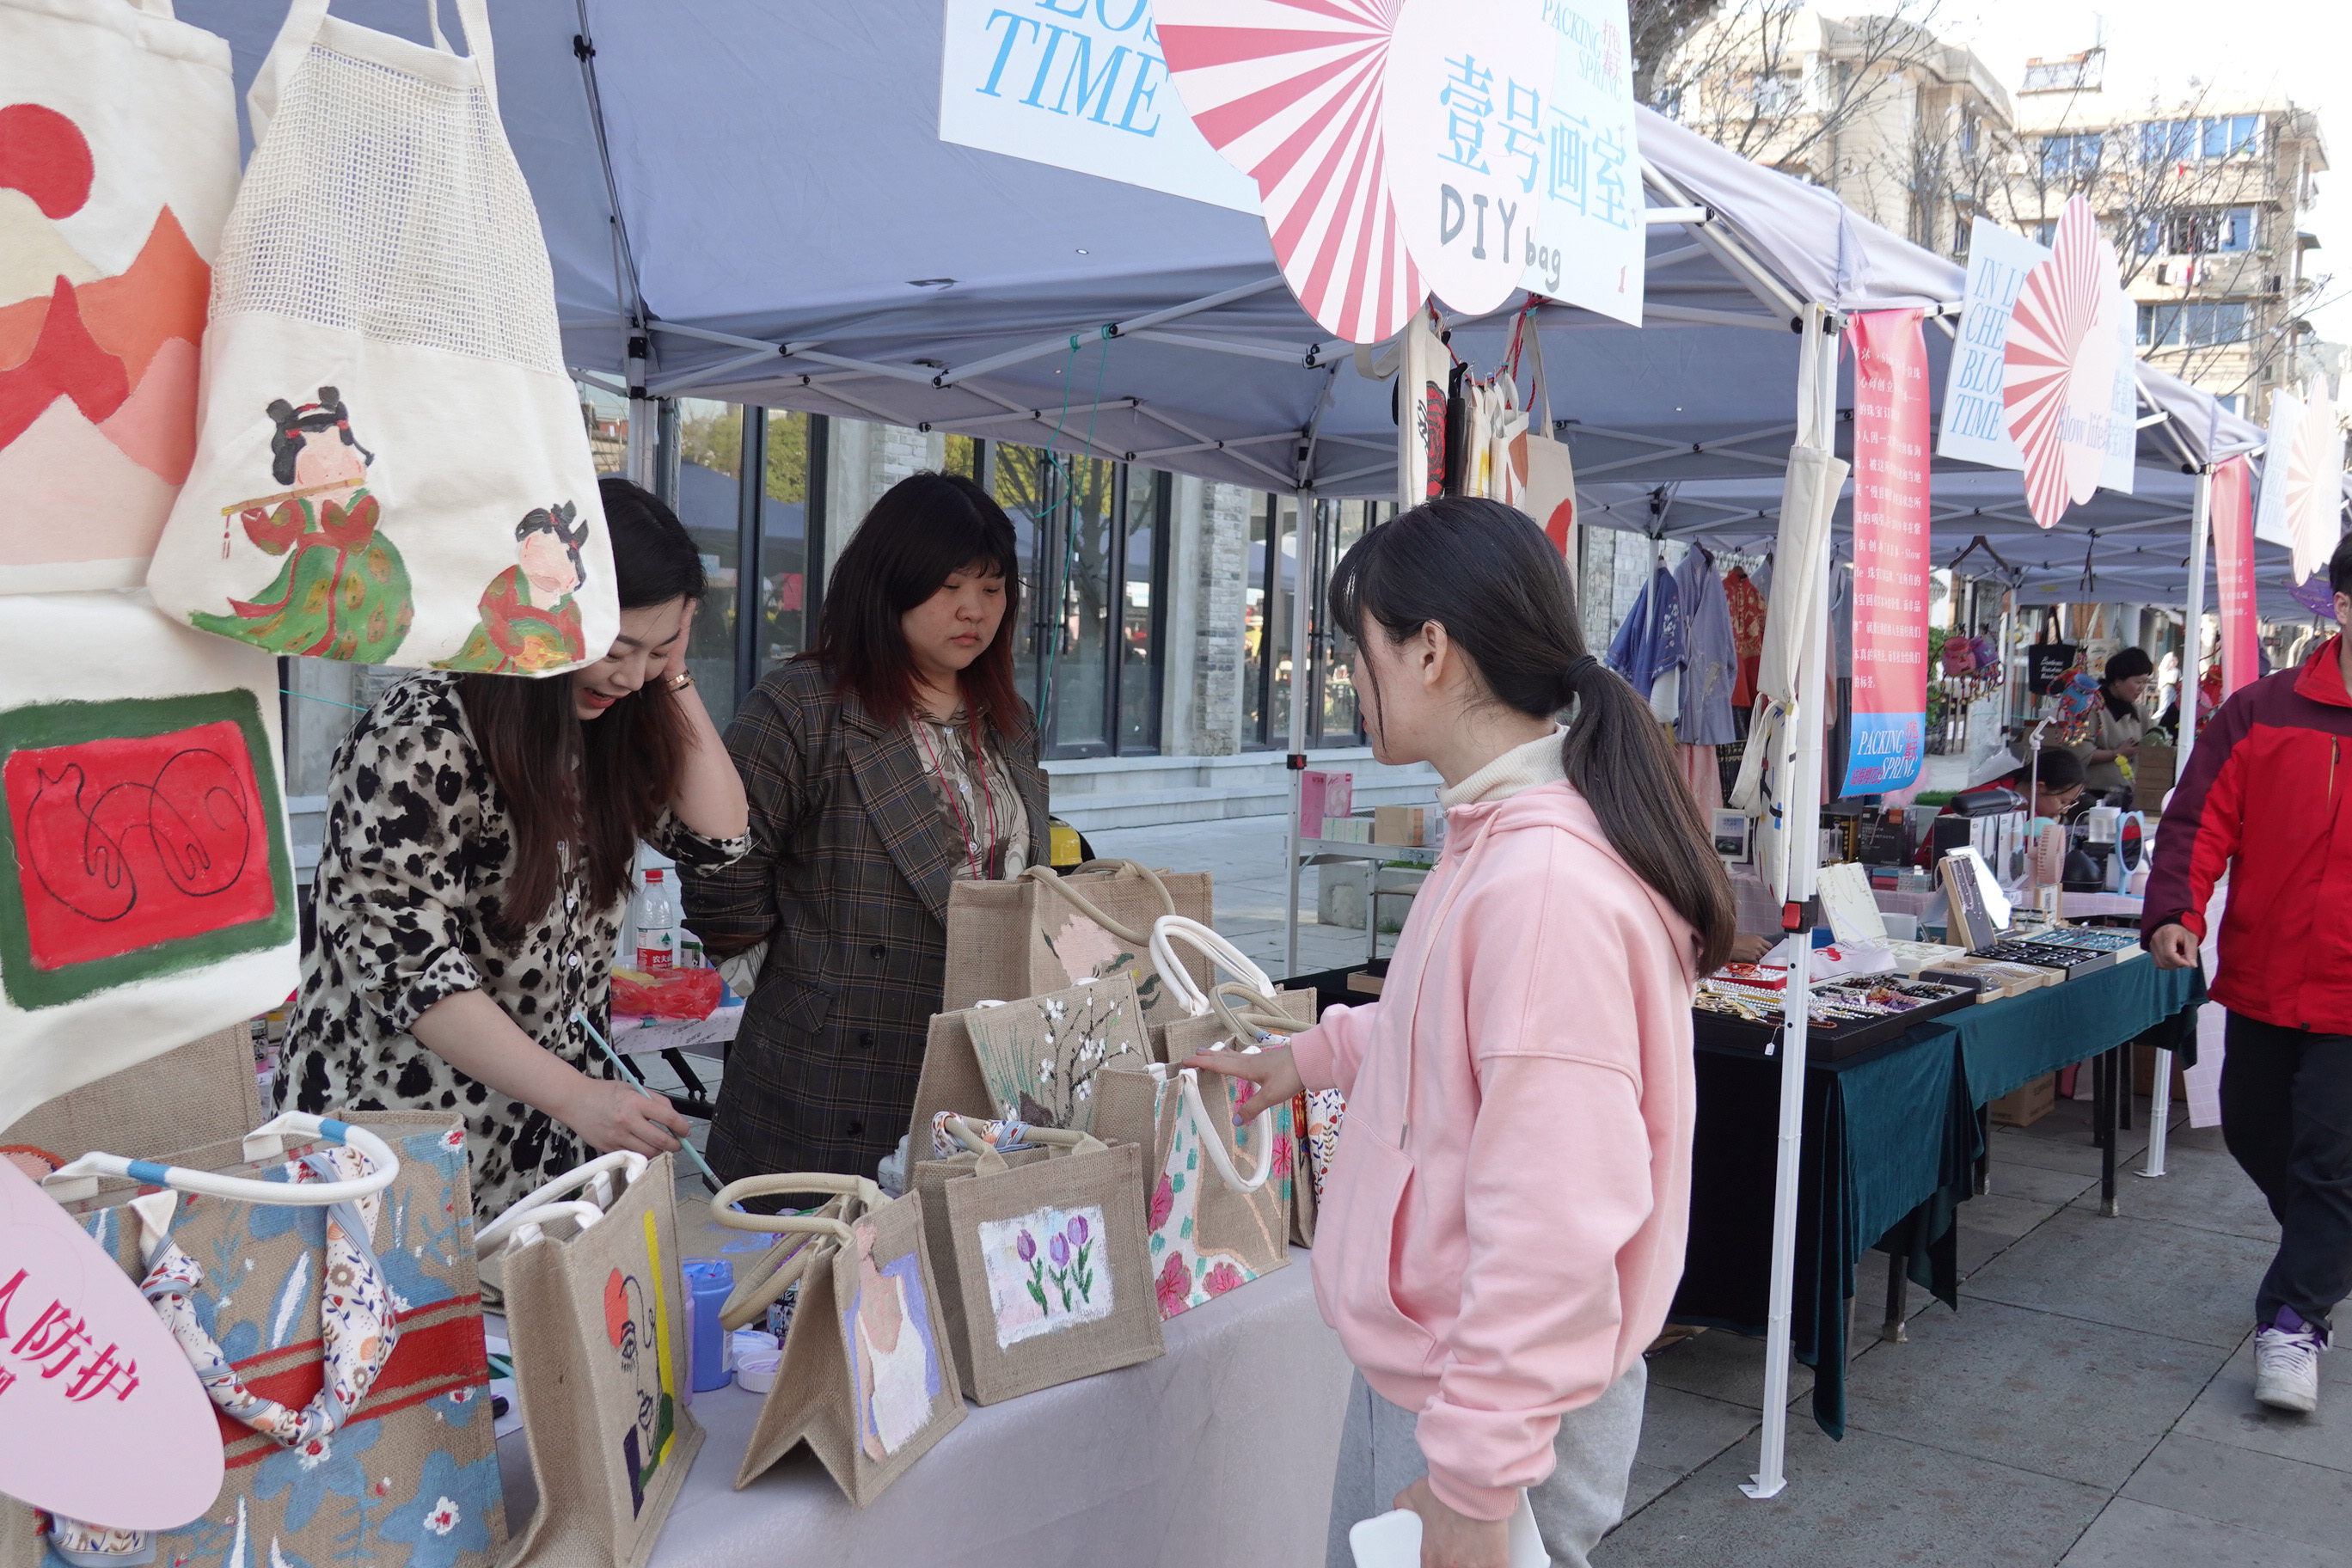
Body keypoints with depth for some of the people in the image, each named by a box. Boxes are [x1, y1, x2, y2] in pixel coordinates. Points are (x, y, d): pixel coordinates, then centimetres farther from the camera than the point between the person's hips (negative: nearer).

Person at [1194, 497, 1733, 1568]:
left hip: (1496, 1408, -9)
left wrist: (1473, 1479, -23)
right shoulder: (1494, 840, 5)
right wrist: (1315, 1056, 30)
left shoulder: (1548, 884, -28)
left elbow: (1552, 1233, -29)